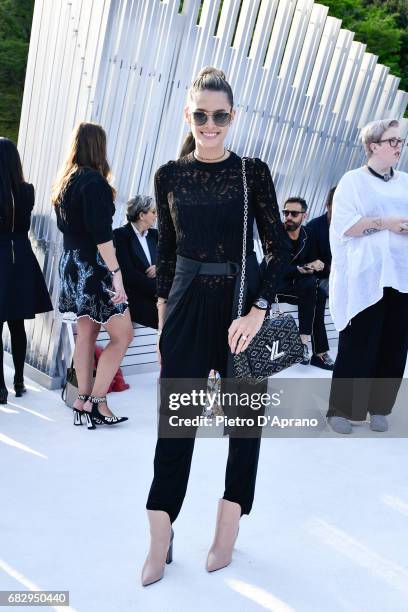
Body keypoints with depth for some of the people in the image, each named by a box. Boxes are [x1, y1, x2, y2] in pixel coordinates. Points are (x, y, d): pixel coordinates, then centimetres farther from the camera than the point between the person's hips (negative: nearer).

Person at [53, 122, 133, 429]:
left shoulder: (65, 181, 12)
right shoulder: (94, 181, -15)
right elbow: (101, 233, -21)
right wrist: (116, 272, -21)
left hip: (72, 264, 9)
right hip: (93, 266, -9)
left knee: (86, 332, 12)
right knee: (122, 334, -3)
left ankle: (83, 401, 15)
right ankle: (96, 402, -2)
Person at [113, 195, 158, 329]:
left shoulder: (154, 234, 16)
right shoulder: (120, 235, -3)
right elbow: (128, 273, -13)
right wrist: (157, 289, -19)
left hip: (153, 296, 6)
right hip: (132, 297, -6)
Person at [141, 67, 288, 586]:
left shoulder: (253, 172, -2)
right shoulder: (169, 175, 4)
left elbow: (276, 248, -4)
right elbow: (165, 252, 9)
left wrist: (257, 312, -16)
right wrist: (163, 321, 8)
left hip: (241, 302, -1)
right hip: (186, 304, 1)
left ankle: (228, 528, 26)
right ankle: (160, 544, 13)